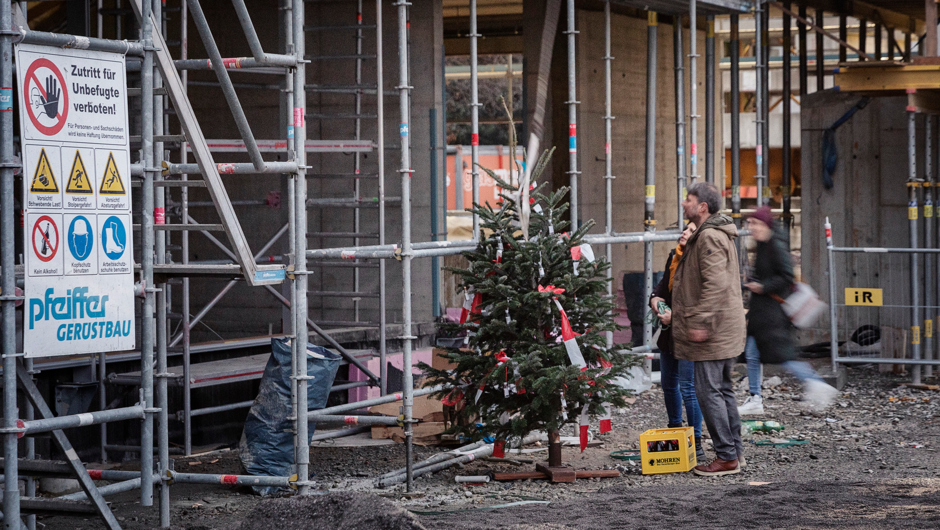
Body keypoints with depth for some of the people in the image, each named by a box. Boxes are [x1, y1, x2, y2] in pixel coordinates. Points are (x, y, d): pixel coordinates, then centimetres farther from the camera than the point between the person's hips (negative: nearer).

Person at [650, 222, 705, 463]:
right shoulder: (673, 257, 8)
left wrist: (675, 315, -21)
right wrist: (655, 297, 3)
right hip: (669, 334, 9)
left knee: (687, 387, -9)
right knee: (668, 384, 20)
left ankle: (696, 443, -1)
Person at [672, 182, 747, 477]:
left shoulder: (710, 237, -16)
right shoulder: (718, 234, 18)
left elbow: (715, 284, -25)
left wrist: (700, 322, -26)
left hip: (713, 331, -11)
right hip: (724, 328, 11)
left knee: (708, 391, -8)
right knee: (722, 389, 15)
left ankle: (726, 457, -6)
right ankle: (734, 451, 19)